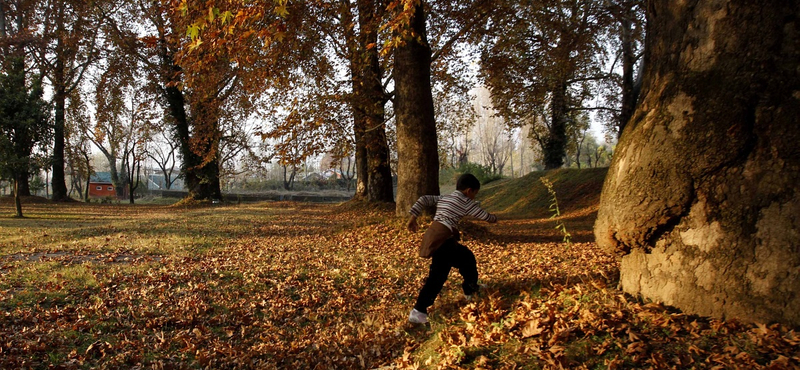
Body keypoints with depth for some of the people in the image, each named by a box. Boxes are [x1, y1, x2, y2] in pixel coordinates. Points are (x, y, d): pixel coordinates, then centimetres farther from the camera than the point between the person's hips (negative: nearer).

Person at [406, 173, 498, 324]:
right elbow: (484, 216, 12)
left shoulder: (443, 198, 21)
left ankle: (471, 289, 34)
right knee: (438, 276, -6)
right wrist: (494, 218, 33)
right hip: (442, 240, -9)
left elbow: (423, 200, 13)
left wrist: (413, 217, 12)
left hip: (433, 236, 9)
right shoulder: (466, 202, 2)